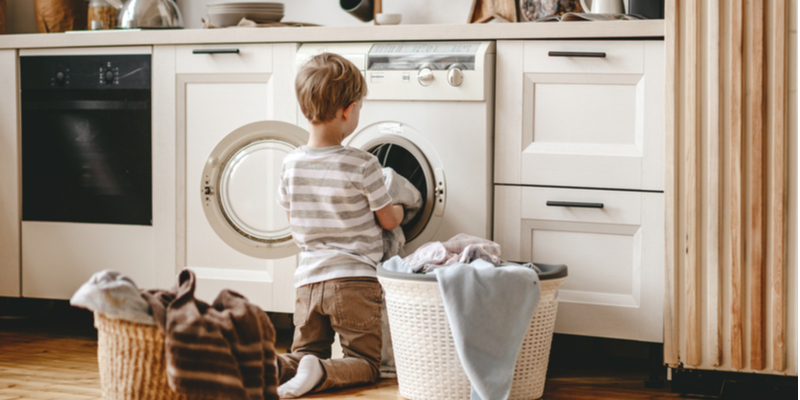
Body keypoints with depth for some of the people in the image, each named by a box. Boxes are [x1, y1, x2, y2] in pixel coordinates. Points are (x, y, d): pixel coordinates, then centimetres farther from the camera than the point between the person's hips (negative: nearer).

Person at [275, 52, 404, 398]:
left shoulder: (291, 165, 0)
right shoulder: (362, 166, -14)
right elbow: (388, 220, -2)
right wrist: (400, 209, 21)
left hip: (309, 279, 4)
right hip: (354, 279, -4)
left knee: (307, 354, 19)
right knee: (365, 365, 6)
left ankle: (271, 367, -13)